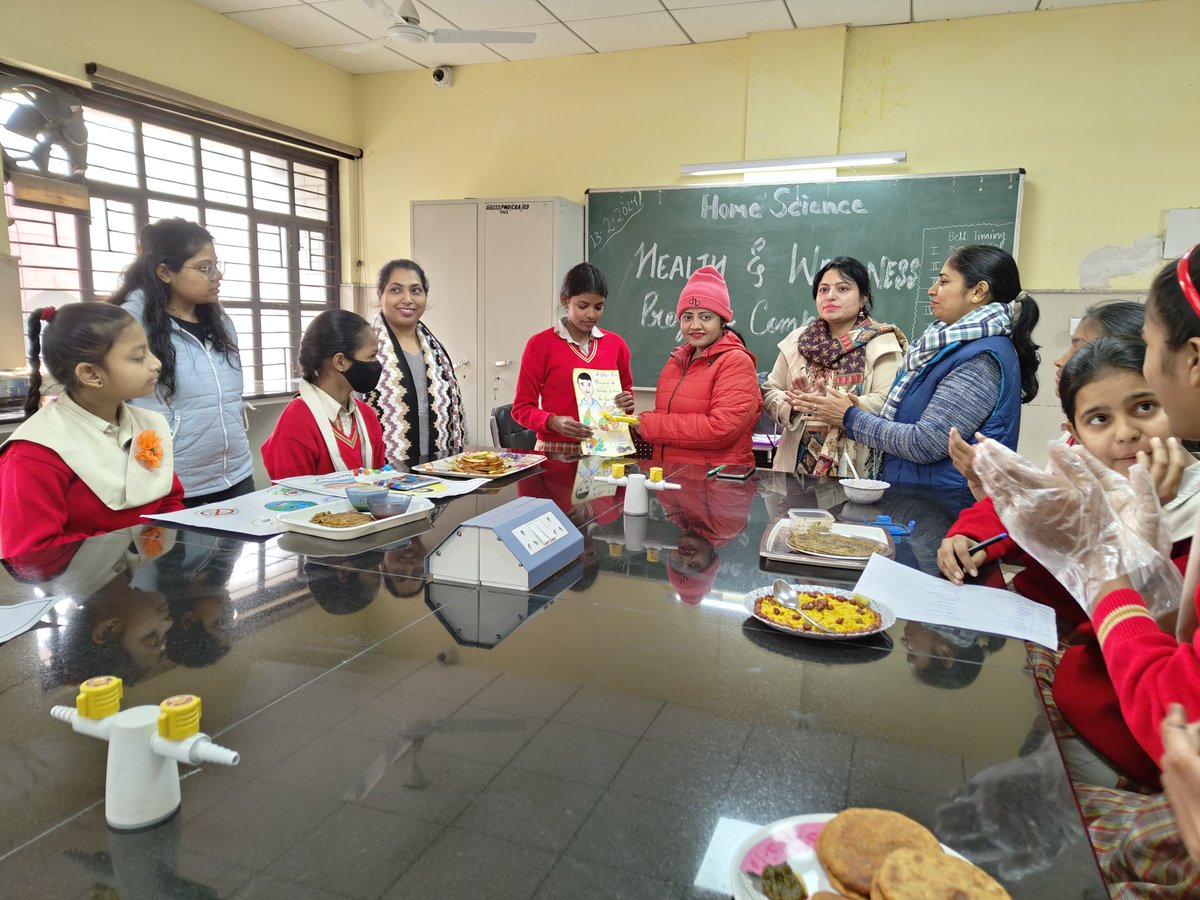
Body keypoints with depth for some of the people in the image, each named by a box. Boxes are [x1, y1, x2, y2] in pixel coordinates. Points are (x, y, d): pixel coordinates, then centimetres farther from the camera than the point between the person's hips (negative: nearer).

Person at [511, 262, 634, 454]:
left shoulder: (616, 343, 8)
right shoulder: (540, 344, -2)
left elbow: (626, 389, 24)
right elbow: (522, 408, 0)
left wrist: (627, 402, 2)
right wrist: (553, 422, -18)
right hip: (555, 451, -3)